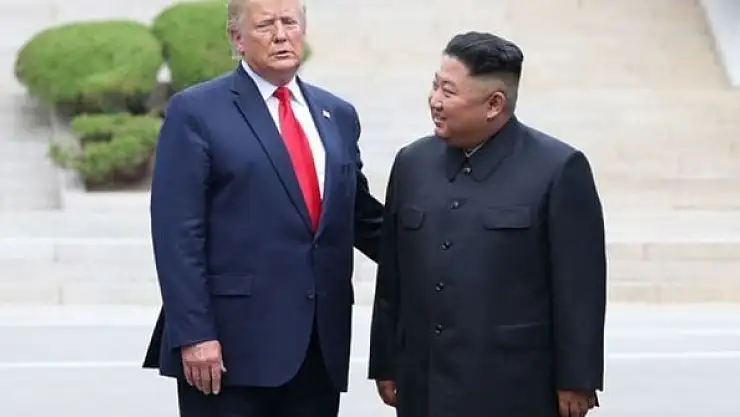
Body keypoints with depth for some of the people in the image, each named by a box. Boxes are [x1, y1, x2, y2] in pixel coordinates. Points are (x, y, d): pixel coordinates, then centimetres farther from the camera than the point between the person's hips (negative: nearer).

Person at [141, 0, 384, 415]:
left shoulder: (338, 115, 15)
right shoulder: (196, 111, -2)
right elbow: (178, 234, -8)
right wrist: (193, 333, -15)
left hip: (320, 345, 5)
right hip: (232, 342, -5)